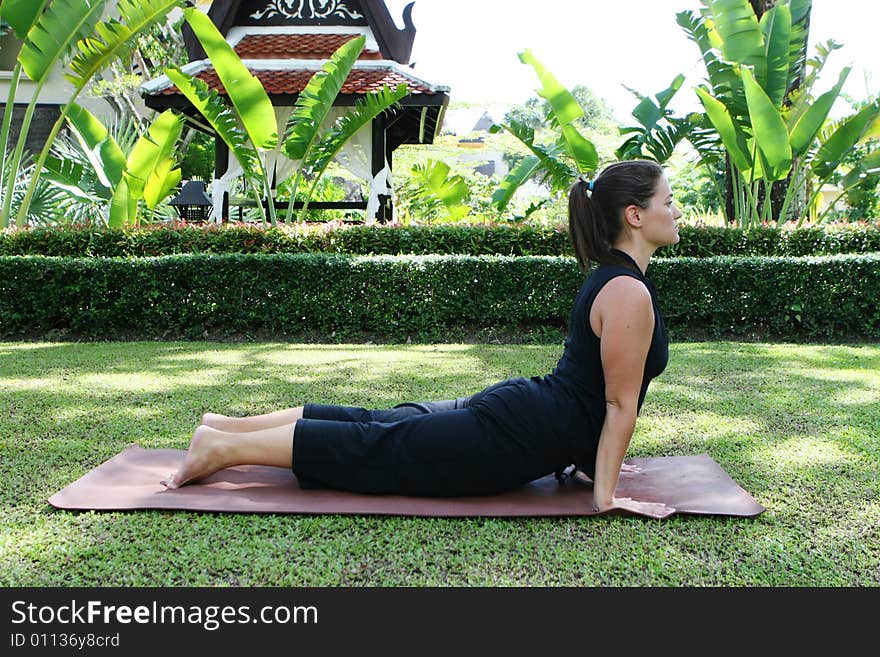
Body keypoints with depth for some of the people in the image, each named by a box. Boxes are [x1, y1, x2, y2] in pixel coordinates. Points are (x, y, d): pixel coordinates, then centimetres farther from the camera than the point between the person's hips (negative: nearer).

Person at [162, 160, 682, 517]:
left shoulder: (610, 278, 13)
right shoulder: (629, 293, -19)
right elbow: (620, 403, -18)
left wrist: (591, 453, 23)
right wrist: (607, 494, -14)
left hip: (515, 408, 9)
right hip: (515, 436, -9)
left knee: (378, 426, 14)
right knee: (376, 448, -3)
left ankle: (229, 425, 21)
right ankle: (225, 445, 4)